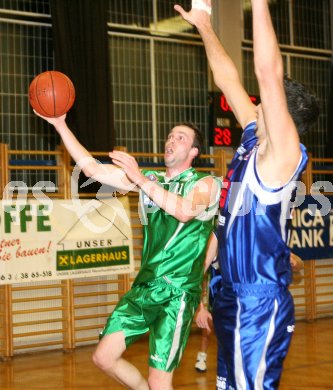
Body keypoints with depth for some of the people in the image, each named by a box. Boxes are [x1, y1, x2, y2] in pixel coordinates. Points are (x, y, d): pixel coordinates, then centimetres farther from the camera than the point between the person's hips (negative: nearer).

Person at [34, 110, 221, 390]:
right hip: (144, 286, 6)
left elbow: (185, 211, -25)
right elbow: (93, 169, 6)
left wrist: (140, 179, -26)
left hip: (178, 293, -6)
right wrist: (60, 124, 0)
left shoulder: (207, 184, -2)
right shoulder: (149, 179, 12)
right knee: (104, 357, 6)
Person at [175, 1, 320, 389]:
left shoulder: (283, 154, -15)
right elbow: (228, 79, 16)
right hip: (234, 298, 9)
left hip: (261, 306, -9)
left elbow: (269, 73, -25)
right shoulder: (252, 141, 6)